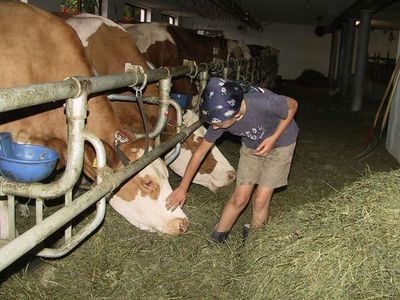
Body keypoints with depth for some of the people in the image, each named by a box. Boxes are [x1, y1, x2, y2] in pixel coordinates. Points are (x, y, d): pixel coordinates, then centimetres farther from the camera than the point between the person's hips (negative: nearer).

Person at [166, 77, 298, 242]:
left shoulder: (263, 102, -41)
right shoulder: (220, 118, -27)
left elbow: (293, 105, -18)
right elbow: (200, 152, -13)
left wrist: (273, 138, -27)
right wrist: (182, 188, -7)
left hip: (280, 143, -3)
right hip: (251, 146, 3)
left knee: (260, 201, -5)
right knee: (239, 198, -1)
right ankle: (216, 239, 19)